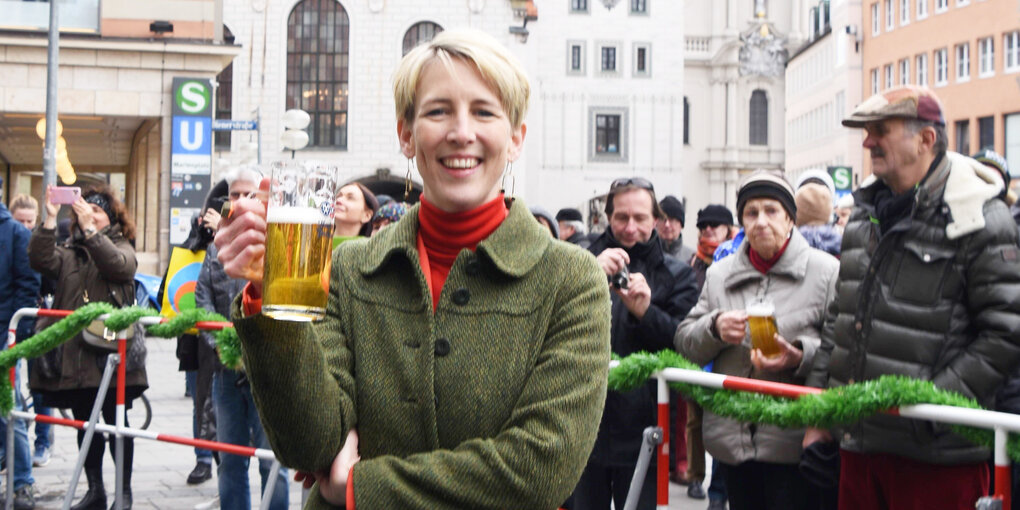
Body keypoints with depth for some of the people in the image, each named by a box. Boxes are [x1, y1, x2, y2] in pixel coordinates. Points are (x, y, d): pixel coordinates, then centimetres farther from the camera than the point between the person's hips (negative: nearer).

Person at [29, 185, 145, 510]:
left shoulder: (122, 248, 7)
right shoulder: (69, 253, 15)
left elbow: (119, 265, -16)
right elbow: (41, 260, -4)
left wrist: (89, 228, -22)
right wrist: (50, 220, -13)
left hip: (111, 352, -3)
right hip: (73, 354, 4)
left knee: (116, 422, 0)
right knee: (85, 425, 8)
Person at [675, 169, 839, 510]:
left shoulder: (826, 271, -2)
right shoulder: (720, 274, 13)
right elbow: (685, 343, 12)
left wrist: (800, 357, -23)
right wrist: (714, 329, -7)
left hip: (793, 443, -4)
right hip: (733, 439, 5)